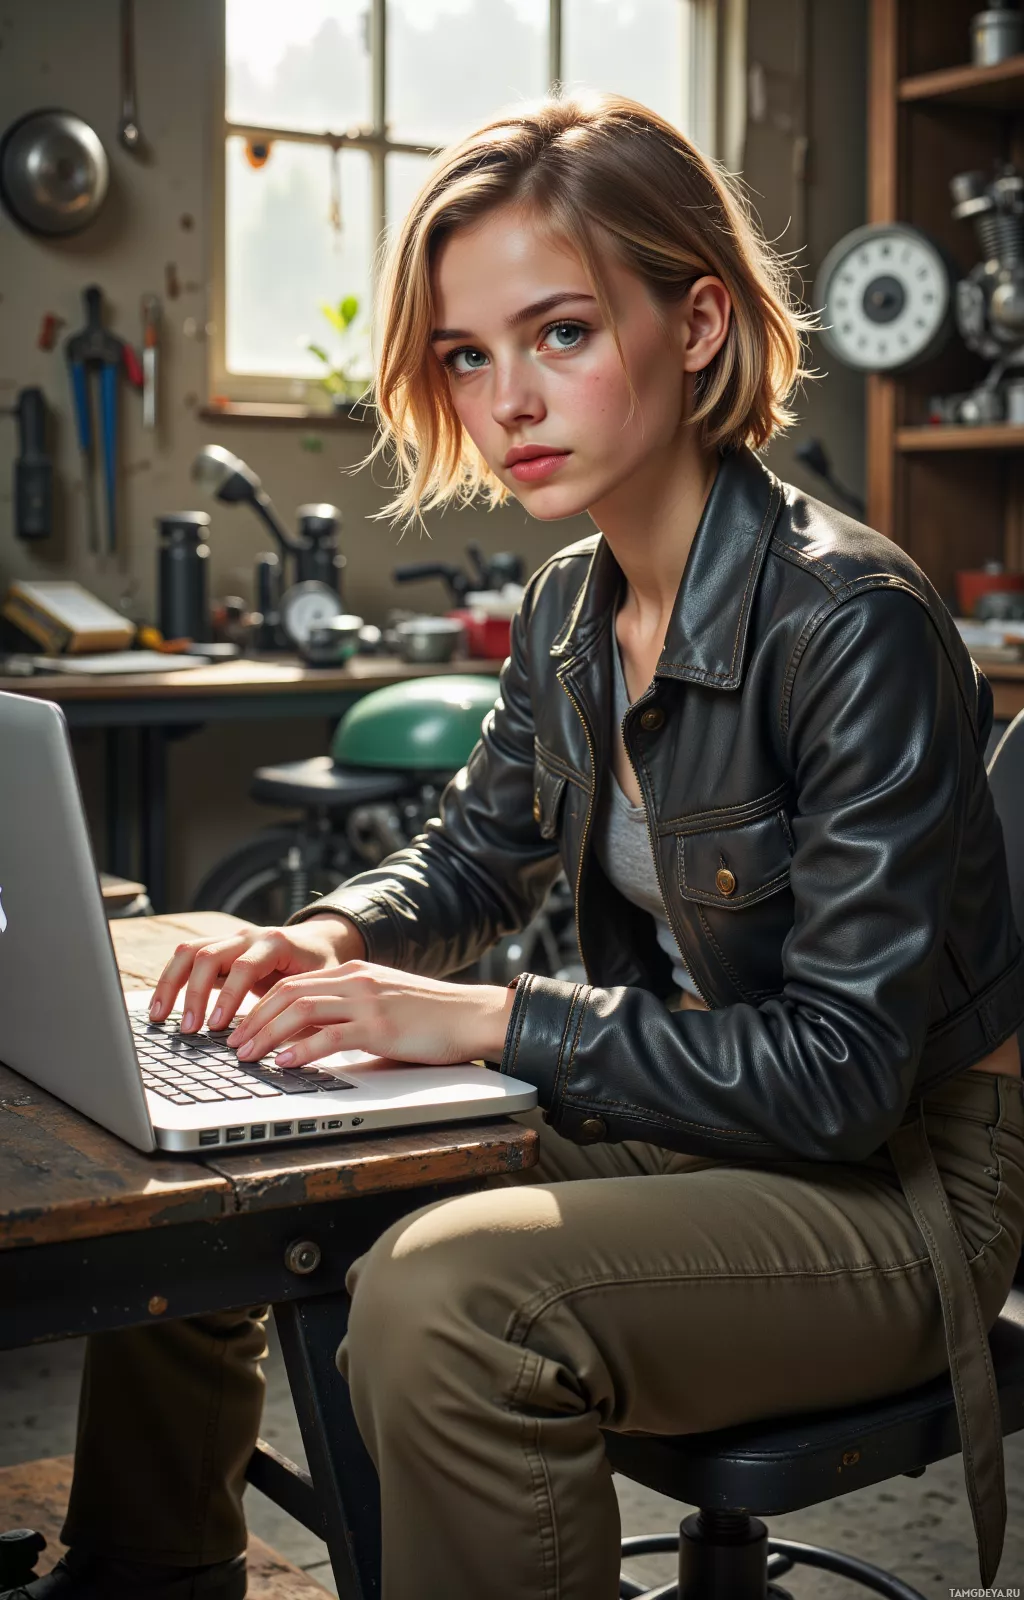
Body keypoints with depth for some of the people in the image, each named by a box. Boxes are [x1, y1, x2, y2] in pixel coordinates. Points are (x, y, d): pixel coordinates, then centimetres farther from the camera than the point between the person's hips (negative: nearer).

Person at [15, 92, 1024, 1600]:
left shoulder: (853, 624, -24)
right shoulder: (571, 604, 1)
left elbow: (841, 1070, -26)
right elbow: (473, 856, 15)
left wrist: (485, 1019, -26)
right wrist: (328, 939, -6)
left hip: (897, 1180, -7)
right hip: (684, 1121, 8)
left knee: (441, 1297, -33)